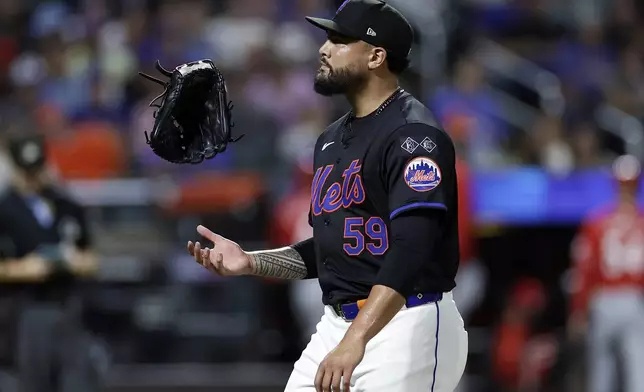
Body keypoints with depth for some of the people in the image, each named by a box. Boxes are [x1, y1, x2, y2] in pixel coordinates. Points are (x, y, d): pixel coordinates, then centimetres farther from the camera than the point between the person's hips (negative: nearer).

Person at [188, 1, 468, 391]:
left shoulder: (413, 134, -14)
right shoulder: (333, 139, 16)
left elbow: (412, 250, -26)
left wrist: (355, 342, -36)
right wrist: (251, 262, 8)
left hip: (408, 326, -9)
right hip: (337, 325, 9)